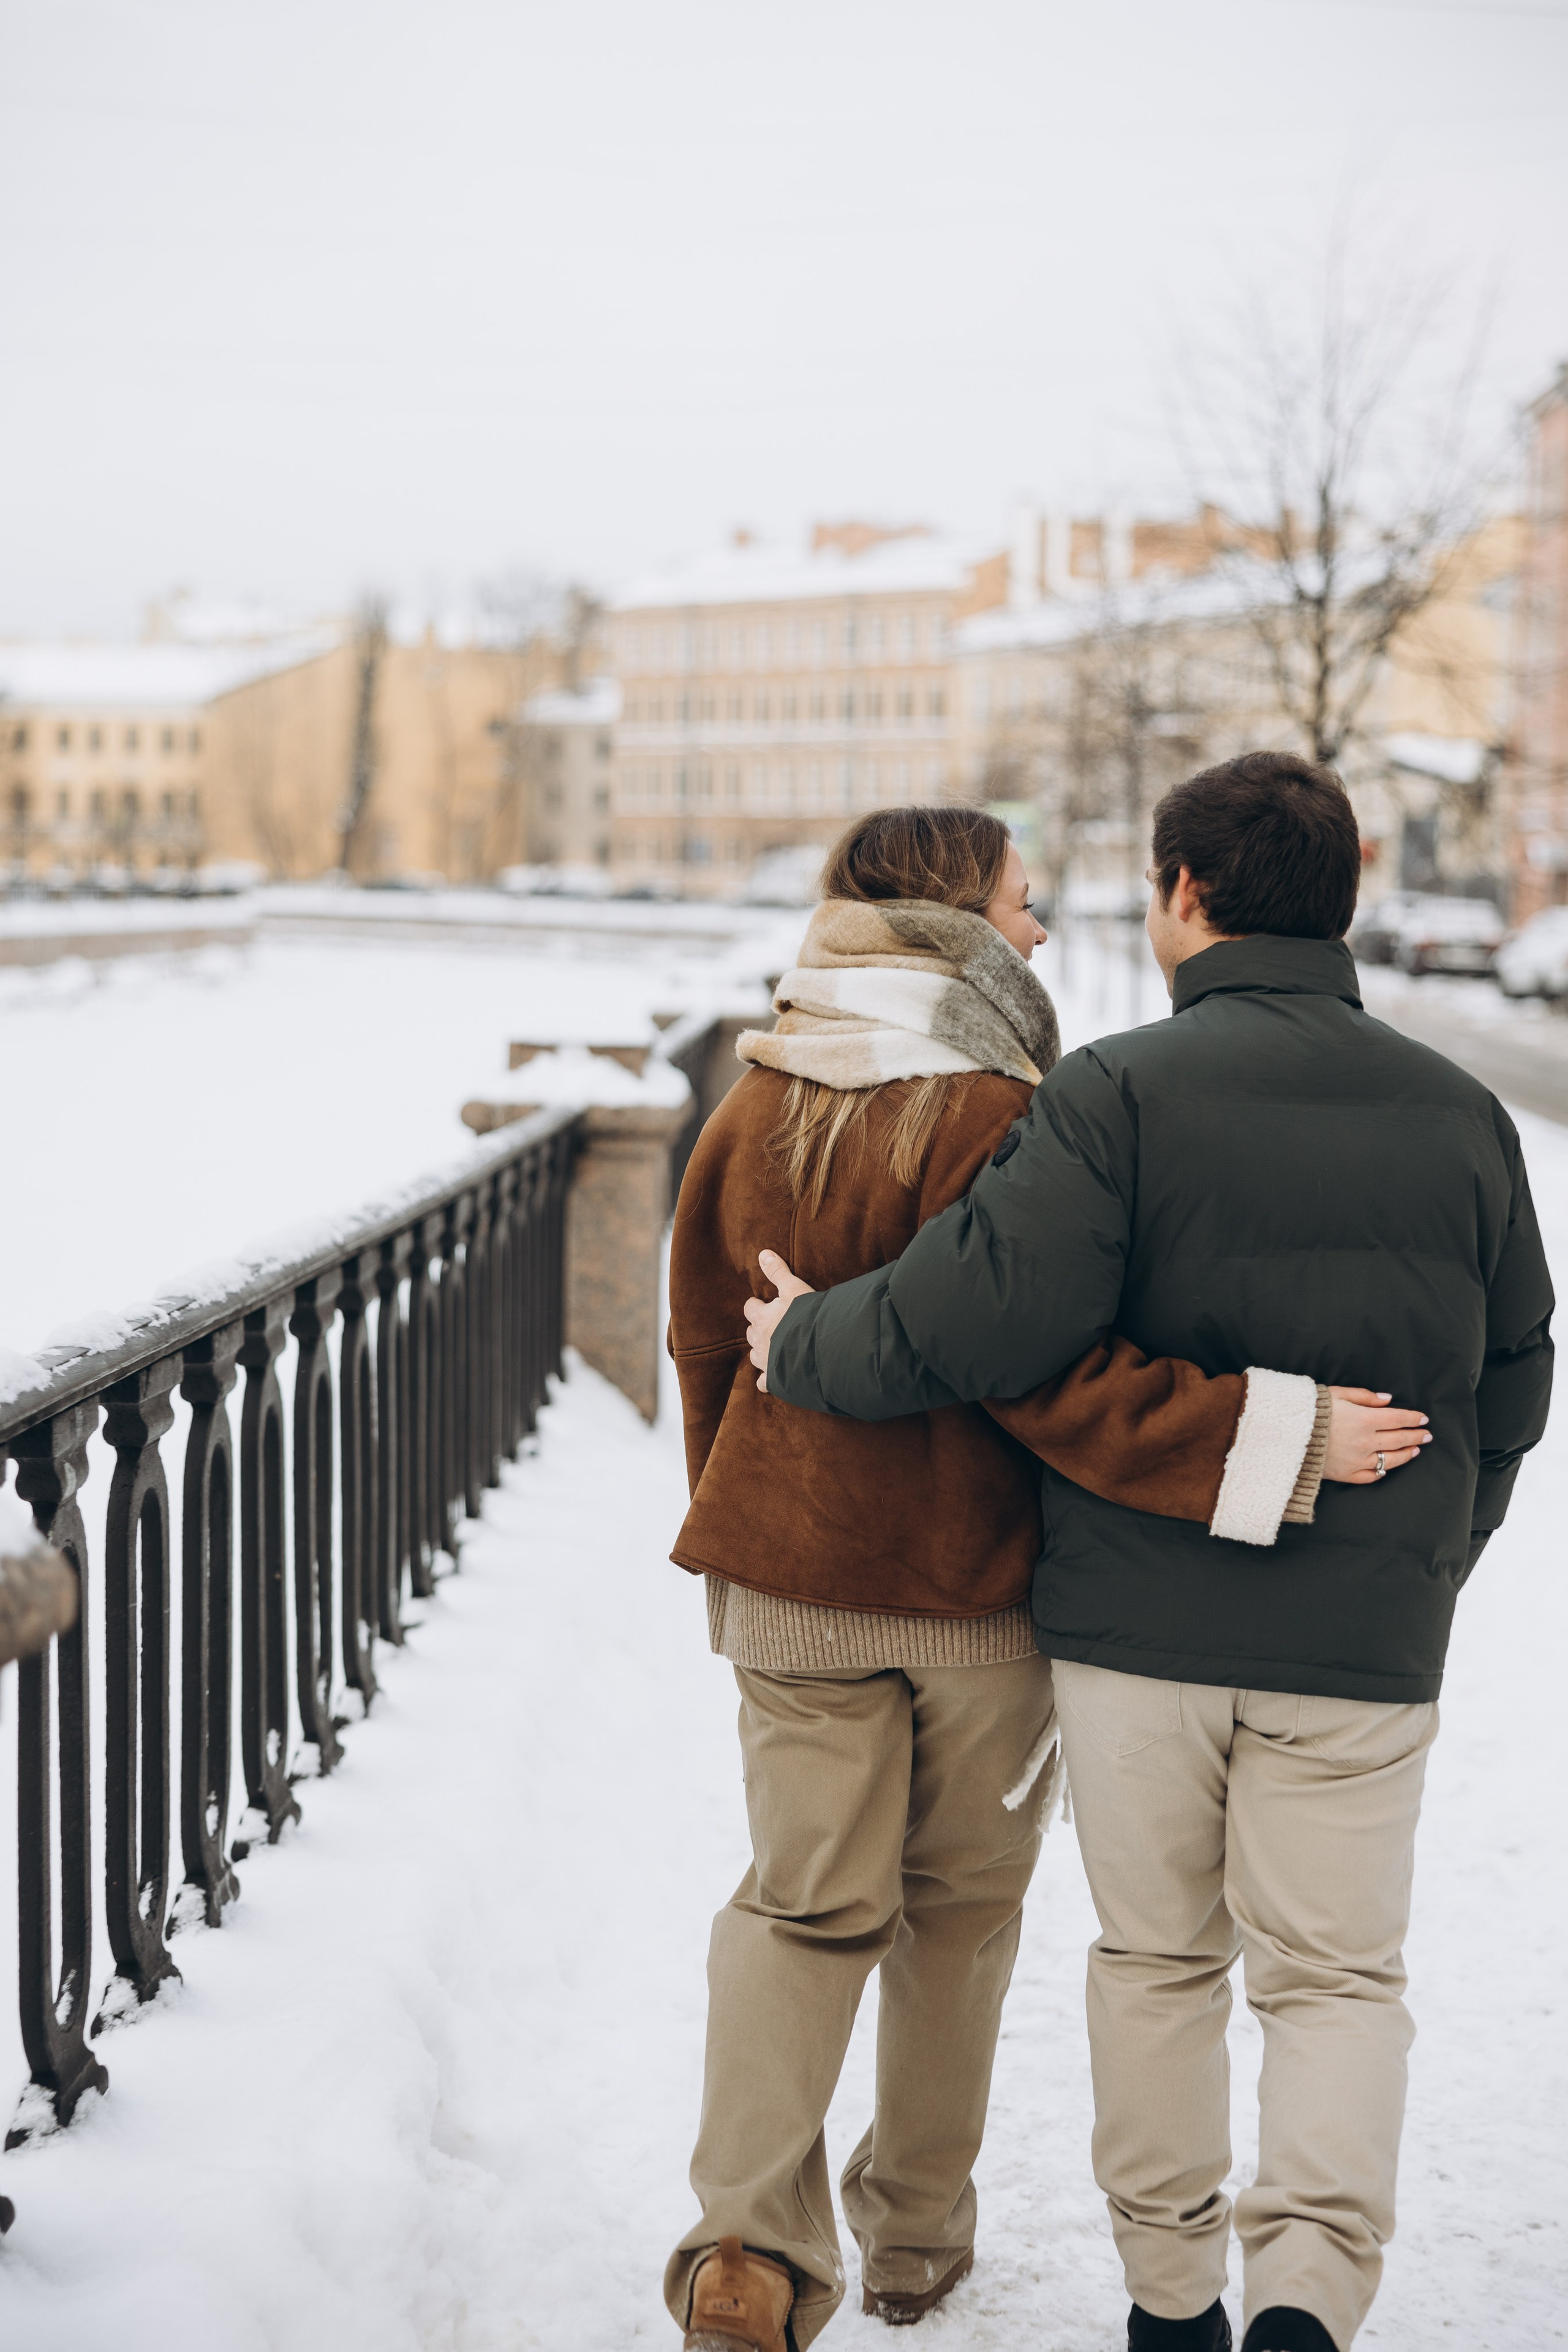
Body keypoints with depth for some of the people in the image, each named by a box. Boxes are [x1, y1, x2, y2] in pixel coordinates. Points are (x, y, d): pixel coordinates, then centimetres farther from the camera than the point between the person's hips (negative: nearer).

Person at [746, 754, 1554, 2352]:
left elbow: (982, 1317, -20)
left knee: (1155, 1958, 15)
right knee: (1337, 1972, 9)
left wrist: (805, 1348, -3)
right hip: (1364, 1638, 2)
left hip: (1136, 1619, -1)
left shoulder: (1119, 1094, -11)